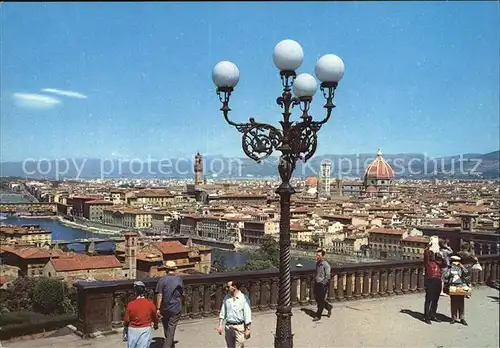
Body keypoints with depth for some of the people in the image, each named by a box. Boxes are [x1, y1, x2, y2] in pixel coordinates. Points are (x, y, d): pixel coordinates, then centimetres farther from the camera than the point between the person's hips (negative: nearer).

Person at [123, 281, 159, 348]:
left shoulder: (130, 304, -10)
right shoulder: (150, 304, -8)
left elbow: (126, 320, -4)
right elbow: (155, 317, 5)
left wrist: (125, 333, 11)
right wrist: (156, 325, 26)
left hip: (132, 330, 1)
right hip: (145, 330, -1)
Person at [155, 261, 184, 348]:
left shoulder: (162, 279, -8)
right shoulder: (179, 280, 1)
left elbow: (159, 295, -13)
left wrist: (158, 308, -9)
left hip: (165, 308, 0)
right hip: (176, 308, 1)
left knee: (167, 330, 17)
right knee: (171, 330, 1)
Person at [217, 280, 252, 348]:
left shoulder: (244, 298, -6)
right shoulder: (226, 298, 7)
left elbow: (247, 314, -6)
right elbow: (222, 312, 13)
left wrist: (247, 329, -7)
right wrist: (220, 325, 6)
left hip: (239, 327, -5)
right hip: (228, 326, 5)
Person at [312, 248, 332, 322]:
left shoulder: (326, 265, -14)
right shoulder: (317, 263, 9)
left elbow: (328, 277, -16)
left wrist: (323, 284, -17)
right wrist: (315, 281, 15)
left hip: (323, 285, -8)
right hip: (317, 284, 8)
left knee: (321, 301, 1)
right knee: (317, 299, 13)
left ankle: (318, 316, 10)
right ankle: (328, 307, 35)